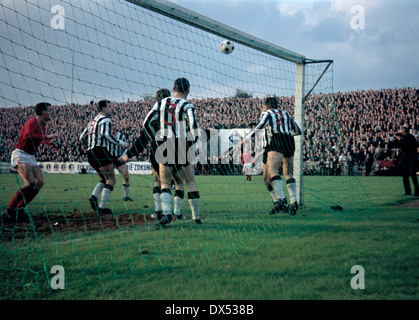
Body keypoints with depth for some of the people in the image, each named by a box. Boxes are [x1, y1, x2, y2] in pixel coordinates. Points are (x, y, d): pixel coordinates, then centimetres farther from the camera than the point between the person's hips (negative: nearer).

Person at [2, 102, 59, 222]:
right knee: (30, 183, -23)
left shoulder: (43, 125, 15)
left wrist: (49, 142, 12)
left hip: (31, 157, 10)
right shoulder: (32, 122, -14)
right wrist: (47, 136, -33)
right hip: (20, 155, -10)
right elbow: (28, 135, -35)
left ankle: (18, 210, 3)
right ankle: (8, 211, -19)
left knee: (39, 182, -2)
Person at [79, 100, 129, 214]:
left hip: (91, 154, 9)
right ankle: (102, 207, -12)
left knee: (105, 179, 19)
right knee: (111, 180, -4)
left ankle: (93, 196, -4)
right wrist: (121, 143, -14)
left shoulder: (93, 121, 23)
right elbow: (106, 135, -22)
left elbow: (82, 137, 24)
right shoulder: (105, 119, -4)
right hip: (101, 152, -9)